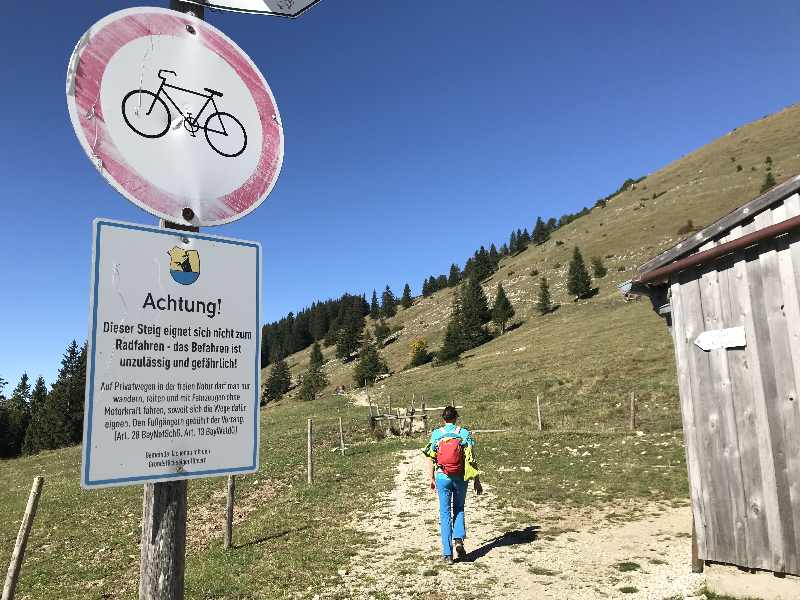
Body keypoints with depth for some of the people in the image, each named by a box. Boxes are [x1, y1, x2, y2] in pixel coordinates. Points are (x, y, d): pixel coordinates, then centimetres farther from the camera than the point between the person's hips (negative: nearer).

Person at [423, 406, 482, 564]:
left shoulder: (436, 434, -1)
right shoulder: (464, 433, -3)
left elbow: (431, 459, 0)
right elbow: (471, 459, -4)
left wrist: (431, 479, 12)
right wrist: (477, 481, 1)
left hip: (442, 477, 0)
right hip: (460, 478, 0)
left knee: (445, 513, 7)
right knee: (459, 509, 22)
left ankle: (447, 553, 6)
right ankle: (459, 539, 5)